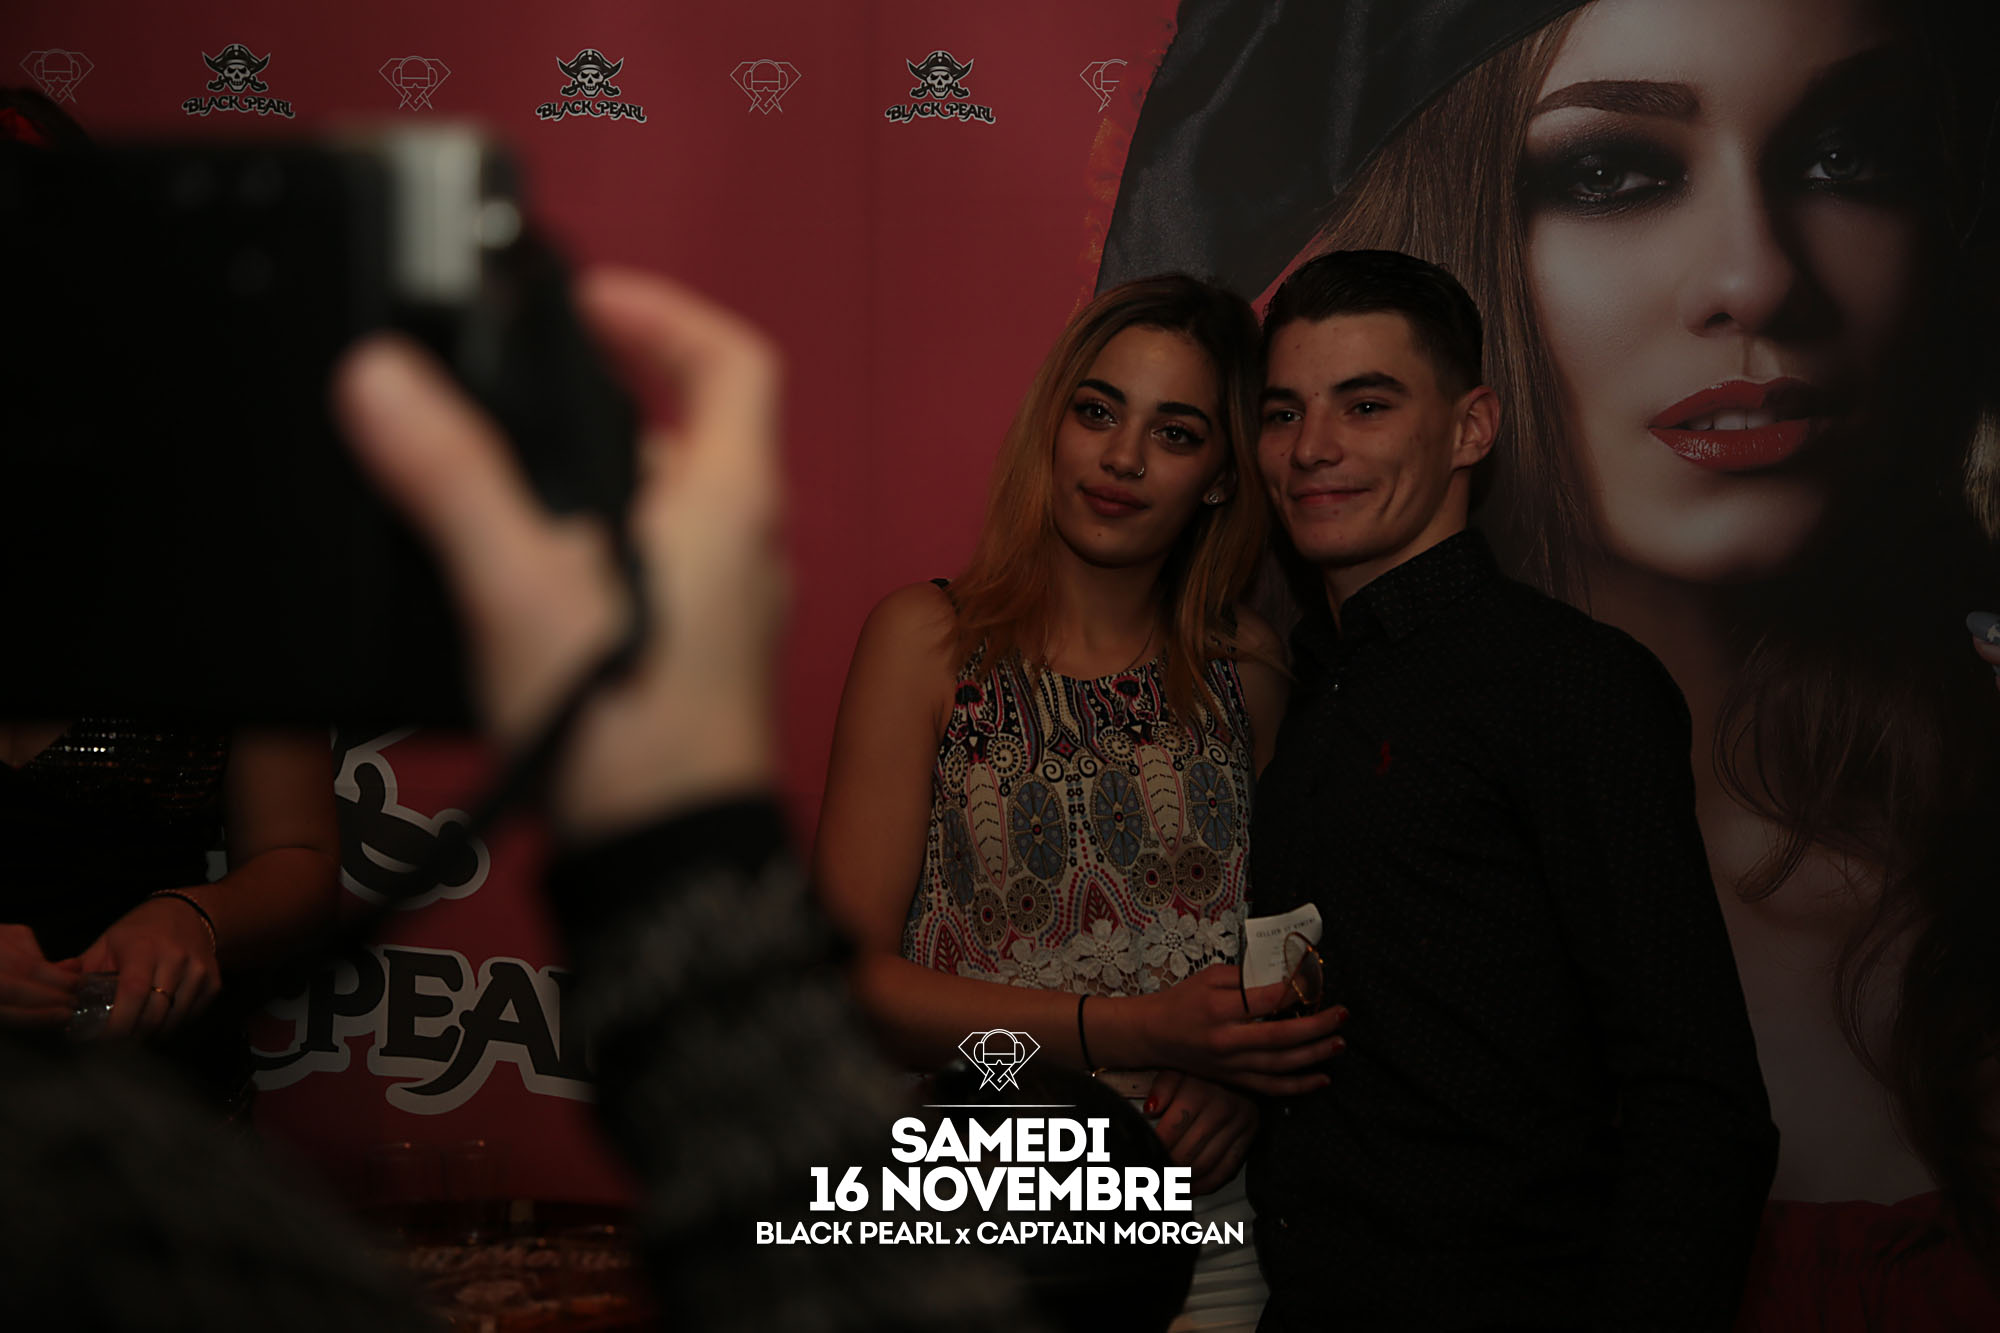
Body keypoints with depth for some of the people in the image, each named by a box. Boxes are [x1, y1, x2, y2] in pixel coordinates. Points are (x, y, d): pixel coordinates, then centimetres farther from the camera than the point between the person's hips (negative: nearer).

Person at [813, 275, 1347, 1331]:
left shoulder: (1244, 667, 4)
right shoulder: (930, 638, -5)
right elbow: (850, 976, -10)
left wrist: (1242, 1072, -8)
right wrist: (1137, 1031, -20)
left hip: (1216, 1234, 3)